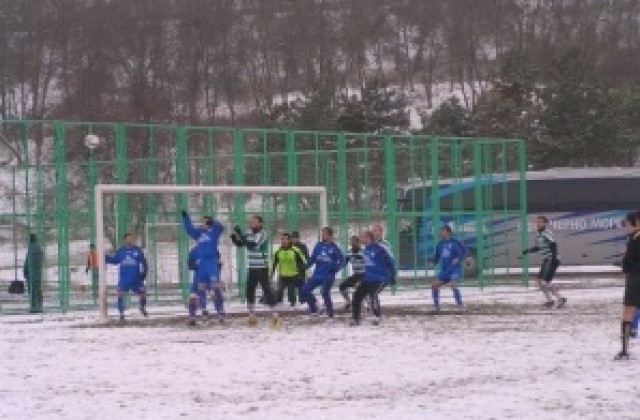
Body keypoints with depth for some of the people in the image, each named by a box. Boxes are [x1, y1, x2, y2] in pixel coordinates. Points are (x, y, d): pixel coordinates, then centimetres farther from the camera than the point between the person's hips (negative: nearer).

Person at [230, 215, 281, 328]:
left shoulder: (262, 234, -13)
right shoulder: (249, 234, 9)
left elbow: (252, 244, -25)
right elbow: (239, 243, 12)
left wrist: (240, 234, -25)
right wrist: (234, 236, -7)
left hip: (262, 268, -7)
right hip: (251, 268, 7)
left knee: (267, 290, -10)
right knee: (249, 291, 9)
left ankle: (275, 315, -10)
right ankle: (252, 316, 19)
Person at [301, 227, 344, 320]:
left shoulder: (334, 248, -6)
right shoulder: (318, 246, 7)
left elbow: (342, 261, -3)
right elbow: (312, 259, 12)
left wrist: (336, 268, -19)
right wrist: (306, 266, -4)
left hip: (328, 276, -6)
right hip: (317, 275, 6)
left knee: (325, 294, -12)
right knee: (305, 290, 1)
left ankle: (330, 315, 2)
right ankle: (314, 309, 17)